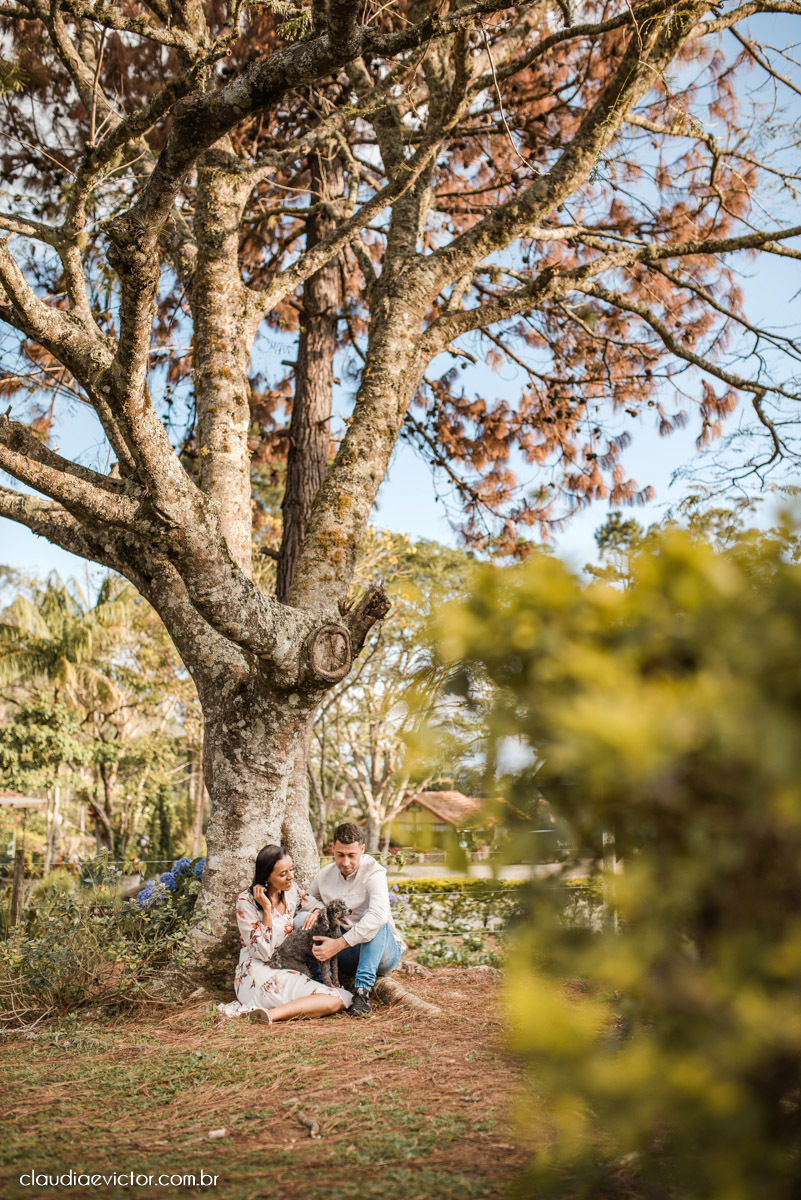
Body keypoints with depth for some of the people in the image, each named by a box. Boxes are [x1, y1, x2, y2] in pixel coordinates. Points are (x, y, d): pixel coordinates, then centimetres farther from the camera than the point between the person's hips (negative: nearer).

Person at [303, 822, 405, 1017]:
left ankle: (363, 991, -37)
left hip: (383, 952, -5)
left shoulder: (373, 873, -19)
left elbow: (379, 915, -36)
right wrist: (317, 910, -11)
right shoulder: (326, 875, 0)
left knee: (373, 920, -35)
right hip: (347, 956, 5)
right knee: (302, 920, -12)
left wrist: (339, 944, -41)